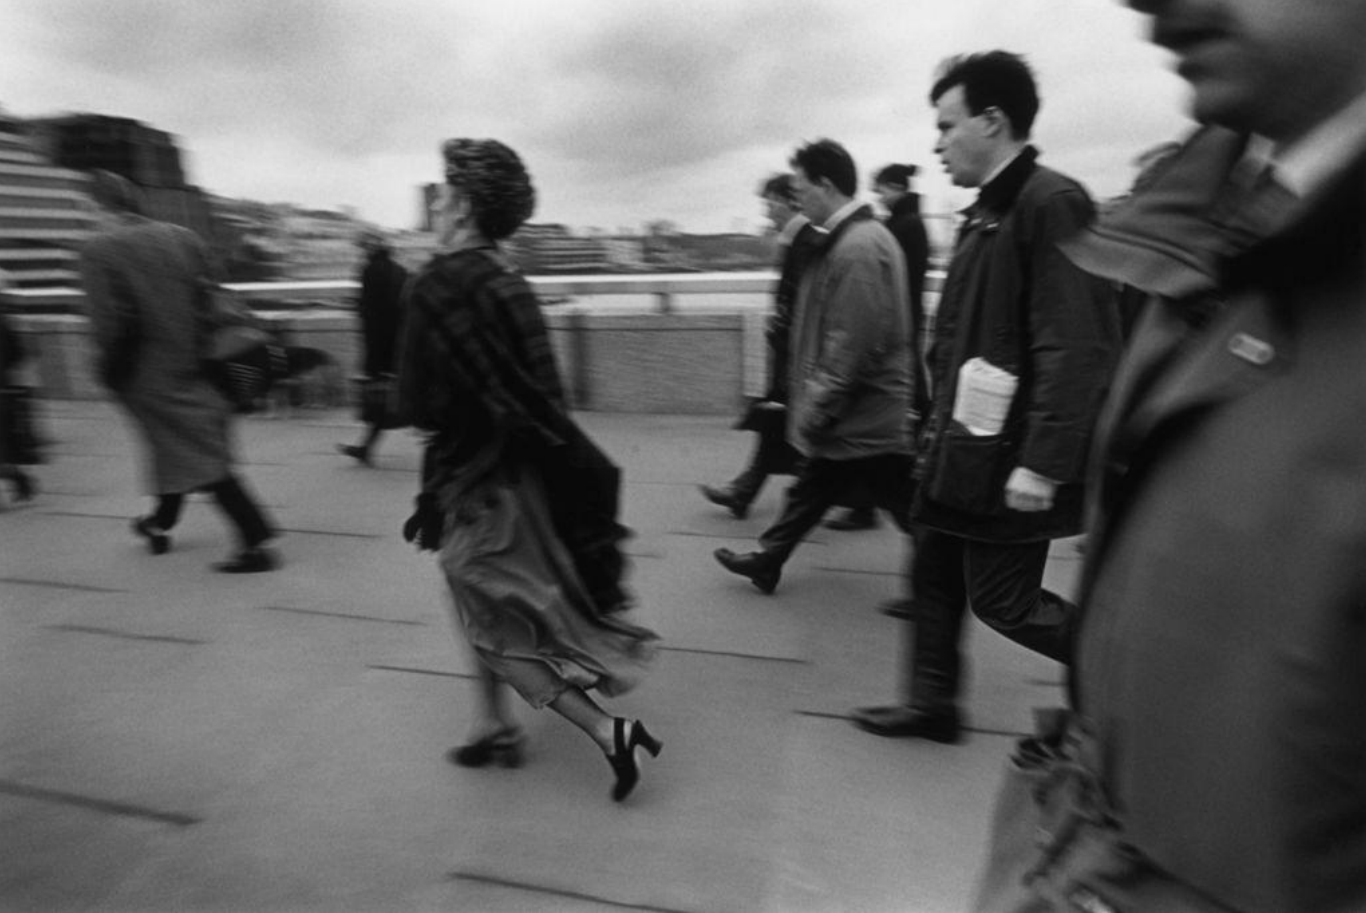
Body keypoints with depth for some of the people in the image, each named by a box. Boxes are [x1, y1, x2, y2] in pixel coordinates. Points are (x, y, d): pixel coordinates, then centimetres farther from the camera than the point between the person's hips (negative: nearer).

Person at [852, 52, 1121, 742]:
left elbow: (1074, 349, -22)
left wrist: (1041, 464, -24)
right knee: (933, 578, 15)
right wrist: (939, 424, 16)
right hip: (959, 444, 9)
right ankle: (931, 704, 31)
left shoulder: (1052, 204, -16)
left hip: (1007, 456, -9)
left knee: (1002, 601, 3)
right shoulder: (985, 213, 14)